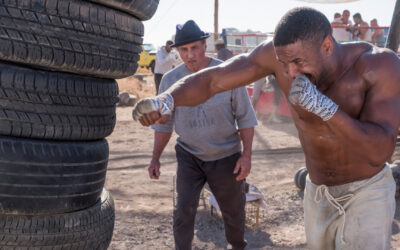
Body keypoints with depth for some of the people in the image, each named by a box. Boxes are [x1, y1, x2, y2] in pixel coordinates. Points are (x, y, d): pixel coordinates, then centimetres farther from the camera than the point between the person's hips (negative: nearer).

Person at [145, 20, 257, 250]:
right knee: (184, 209, -10)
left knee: (233, 209, 14)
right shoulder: (170, 80, -7)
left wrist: (247, 155, -13)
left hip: (226, 156, -1)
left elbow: (246, 117, -7)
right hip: (189, 156, 1)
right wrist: (156, 158, -1)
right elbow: (164, 122, 3)